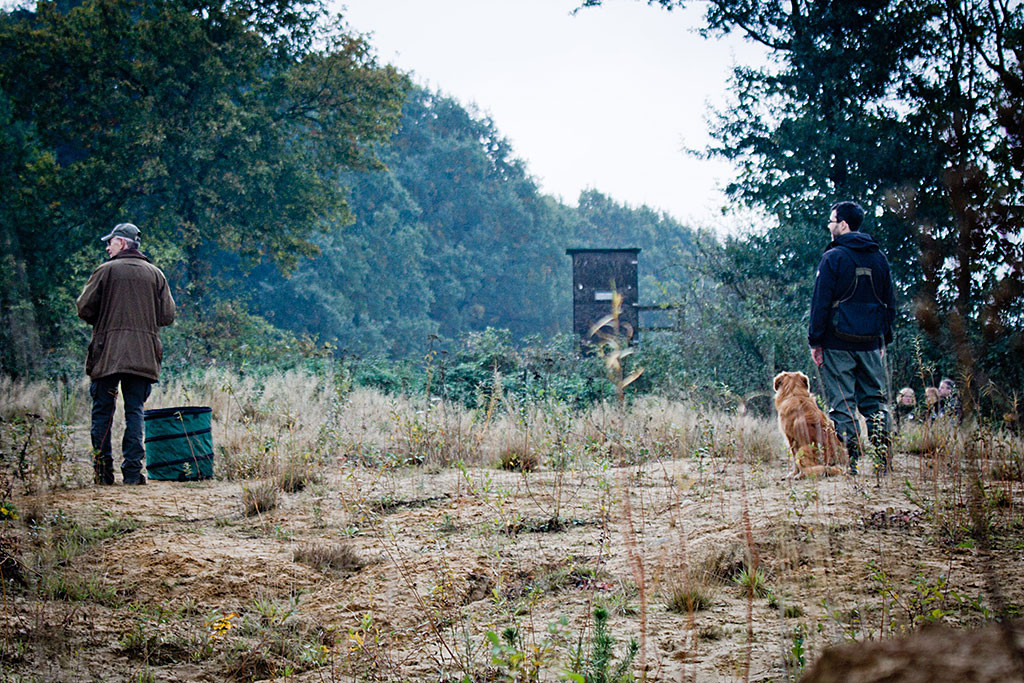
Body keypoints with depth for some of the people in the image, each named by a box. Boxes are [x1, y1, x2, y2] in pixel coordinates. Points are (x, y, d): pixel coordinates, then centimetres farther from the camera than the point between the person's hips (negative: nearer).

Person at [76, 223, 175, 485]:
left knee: (102, 411, 6)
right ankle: (132, 470, 0)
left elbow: (84, 309, -3)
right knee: (134, 411, 6)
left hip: (107, 353, -2)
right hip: (143, 354, 2)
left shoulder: (105, 271, 0)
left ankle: (103, 470, 4)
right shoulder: (155, 274, 8)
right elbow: (167, 316, 6)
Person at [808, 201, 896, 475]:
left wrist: (815, 341, -5)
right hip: (871, 343, 5)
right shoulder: (879, 258, 11)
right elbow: (890, 303, 16)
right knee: (874, 400, 11)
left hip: (838, 342, -5)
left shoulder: (833, 257, -7)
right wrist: (883, 339, 21)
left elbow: (820, 302, -9)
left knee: (842, 404, 0)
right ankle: (884, 460, 1)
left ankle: (849, 462, -4)